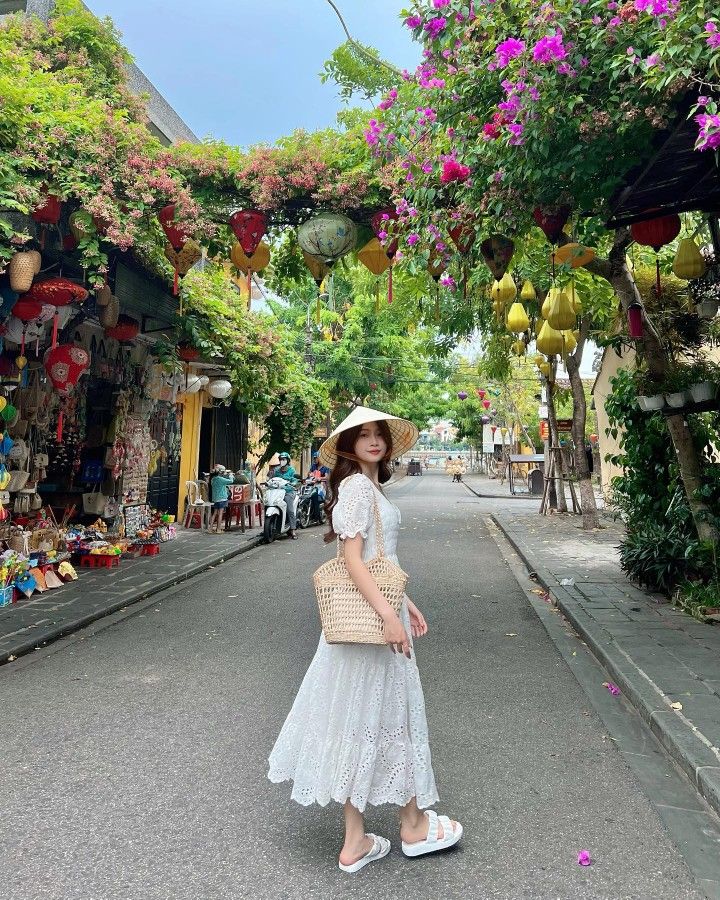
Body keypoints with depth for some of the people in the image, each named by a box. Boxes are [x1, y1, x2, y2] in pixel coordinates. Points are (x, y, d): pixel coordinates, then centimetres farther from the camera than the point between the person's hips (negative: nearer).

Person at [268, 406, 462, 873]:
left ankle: (357, 839, 29)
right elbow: (353, 558, -21)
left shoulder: (371, 486, 14)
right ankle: (413, 824, 28)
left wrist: (406, 603, 18)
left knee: (367, 713, 15)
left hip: (377, 608, 9)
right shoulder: (358, 486, -14)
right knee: (385, 712, 7)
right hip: (368, 613, -9)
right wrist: (389, 614, -25)